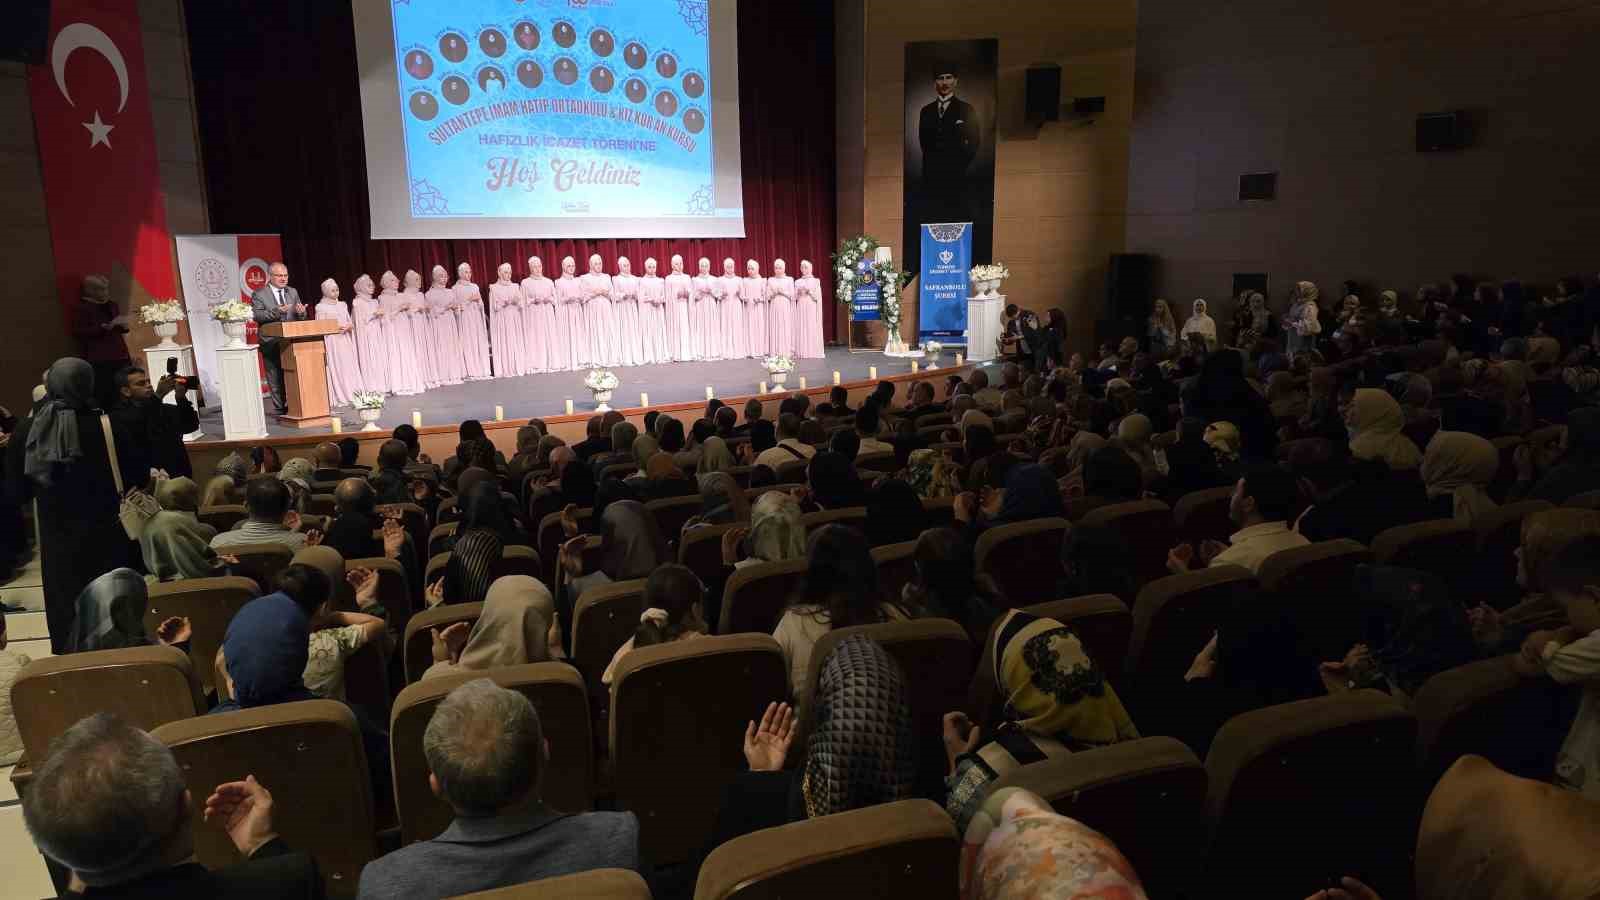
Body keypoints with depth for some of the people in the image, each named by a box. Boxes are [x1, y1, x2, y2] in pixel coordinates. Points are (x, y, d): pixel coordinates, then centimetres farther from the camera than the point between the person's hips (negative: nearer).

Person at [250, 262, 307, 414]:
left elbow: (300, 317, 12)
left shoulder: (293, 292, 14)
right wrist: (276, 312, -25)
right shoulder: (259, 294, -1)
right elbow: (257, 316, -12)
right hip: (272, 343, -4)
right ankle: (280, 411, 5)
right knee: (276, 379, 0)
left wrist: (301, 312, -12)